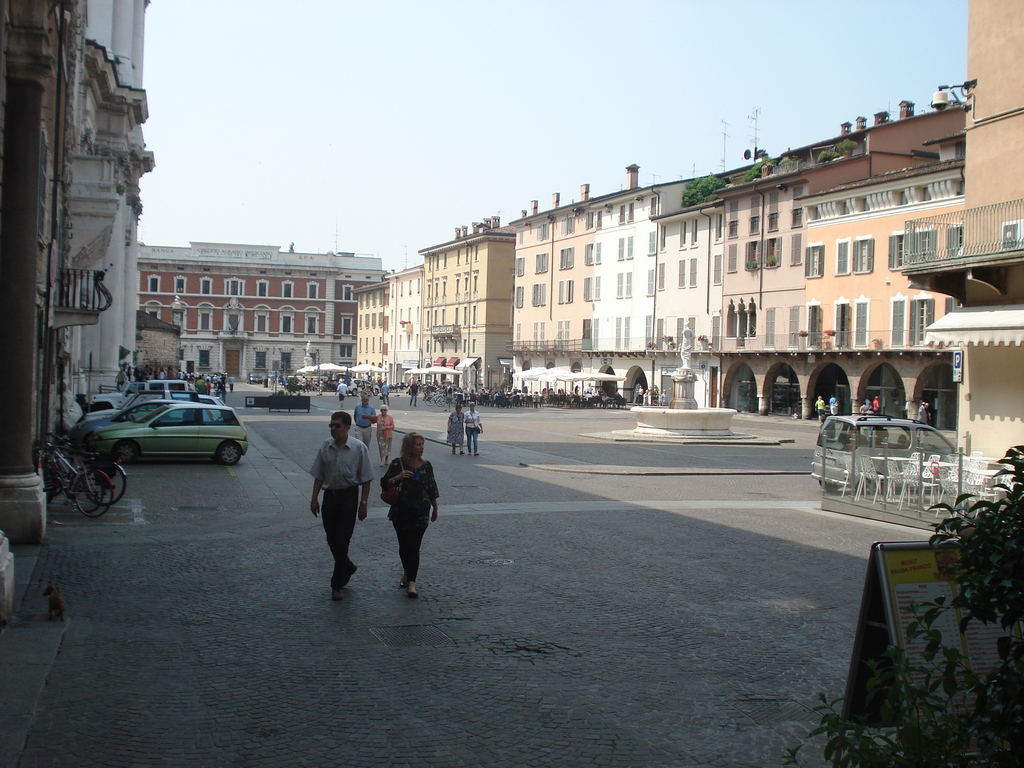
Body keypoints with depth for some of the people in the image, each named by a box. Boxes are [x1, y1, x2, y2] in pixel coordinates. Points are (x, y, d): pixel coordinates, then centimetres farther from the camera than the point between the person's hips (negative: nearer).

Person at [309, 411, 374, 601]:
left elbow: (366, 478, -5)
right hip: (329, 494, 4)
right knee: (331, 539, 12)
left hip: (349, 495, -4)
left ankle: (337, 585, 3)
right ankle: (347, 567, 38)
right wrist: (314, 498, 4)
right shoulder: (326, 447, 1)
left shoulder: (358, 448, -9)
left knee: (342, 540, -5)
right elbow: (319, 475, 9)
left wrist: (363, 503, -7)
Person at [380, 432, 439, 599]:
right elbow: (384, 484, -5)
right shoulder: (398, 464, -5)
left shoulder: (426, 466, 3)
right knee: (404, 546, 10)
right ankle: (407, 573, 34)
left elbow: (432, 490, 12)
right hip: (401, 512, 0)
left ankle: (411, 582, -7)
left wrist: (435, 509, 18)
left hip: (421, 513, 0)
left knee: (414, 547, -5)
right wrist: (397, 477, -23)